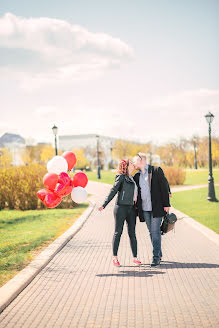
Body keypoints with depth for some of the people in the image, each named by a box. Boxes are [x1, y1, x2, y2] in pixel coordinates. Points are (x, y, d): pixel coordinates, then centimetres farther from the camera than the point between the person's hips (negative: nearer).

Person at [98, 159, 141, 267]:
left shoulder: (132, 178, 18)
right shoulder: (121, 177, -2)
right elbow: (113, 191, -6)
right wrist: (104, 204, -13)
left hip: (131, 208, 6)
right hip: (121, 207, -6)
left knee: (132, 233, 6)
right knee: (118, 232, 0)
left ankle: (135, 258, 9)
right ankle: (115, 257, 7)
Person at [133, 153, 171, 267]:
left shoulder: (156, 170, -4)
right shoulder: (137, 176, 13)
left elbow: (164, 186, -6)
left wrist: (166, 204, -11)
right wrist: (136, 208, 11)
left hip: (157, 207, -5)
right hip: (145, 208, 6)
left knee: (155, 231, -9)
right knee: (152, 232, 9)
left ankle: (156, 257, -6)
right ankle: (159, 254, 20)